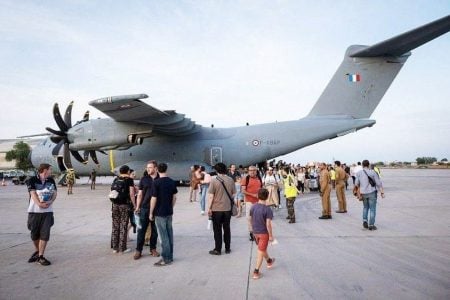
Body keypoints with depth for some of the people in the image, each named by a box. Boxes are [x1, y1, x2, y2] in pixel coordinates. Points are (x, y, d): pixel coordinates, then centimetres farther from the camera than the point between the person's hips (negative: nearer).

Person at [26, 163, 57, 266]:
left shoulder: (51, 180, 9)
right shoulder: (32, 180, -3)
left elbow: (55, 193, 5)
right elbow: (33, 193, -13)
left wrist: (50, 202, -15)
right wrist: (39, 204, -27)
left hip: (48, 211, 2)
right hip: (34, 211, -2)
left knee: (45, 234, -4)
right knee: (34, 234, 10)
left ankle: (40, 256, 3)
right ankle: (37, 251, 34)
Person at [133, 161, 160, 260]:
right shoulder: (144, 179, 2)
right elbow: (140, 194, 6)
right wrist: (137, 207, 2)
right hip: (145, 208, 0)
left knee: (155, 230, 10)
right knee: (141, 229, 3)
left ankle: (153, 249, 24)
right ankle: (138, 250, 14)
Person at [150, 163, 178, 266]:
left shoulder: (156, 182, -14)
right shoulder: (172, 182, 3)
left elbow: (154, 199, -13)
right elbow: (174, 197, 8)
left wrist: (151, 213, -4)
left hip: (159, 213, -6)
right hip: (169, 212, 6)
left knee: (163, 236, 0)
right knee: (169, 234, 13)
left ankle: (166, 259, 6)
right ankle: (170, 256, 22)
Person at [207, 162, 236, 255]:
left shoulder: (214, 180, -13)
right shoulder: (230, 180, -2)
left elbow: (211, 196, -14)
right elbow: (233, 193, 4)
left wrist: (209, 208, -6)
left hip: (216, 209, -3)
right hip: (227, 208, 3)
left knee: (217, 229, 7)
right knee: (227, 228, 15)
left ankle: (217, 249, 14)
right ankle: (227, 248, 23)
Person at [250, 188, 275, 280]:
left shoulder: (253, 207, -4)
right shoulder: (267, 209, -21)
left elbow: (250, 219, 6)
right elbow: (268, 224, -22)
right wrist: (271, 235, -11)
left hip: (255, 232, 6)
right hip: (264, 233, -6)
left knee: (262, 248, 26)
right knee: (261, 252, 4)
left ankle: (269, 261, 50)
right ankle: (256, 272, 7)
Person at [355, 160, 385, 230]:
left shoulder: (359, 173, -2)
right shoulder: (373, 172, -7)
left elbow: (356, 183, 3)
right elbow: (378, 183, -7)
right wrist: (382, 192, -2)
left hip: (363, 193, 3)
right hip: (372, 192, -3)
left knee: (365, 207, 23)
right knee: (372, 209, 6)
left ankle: (365, 220, 9)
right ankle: (371, 225, 7)